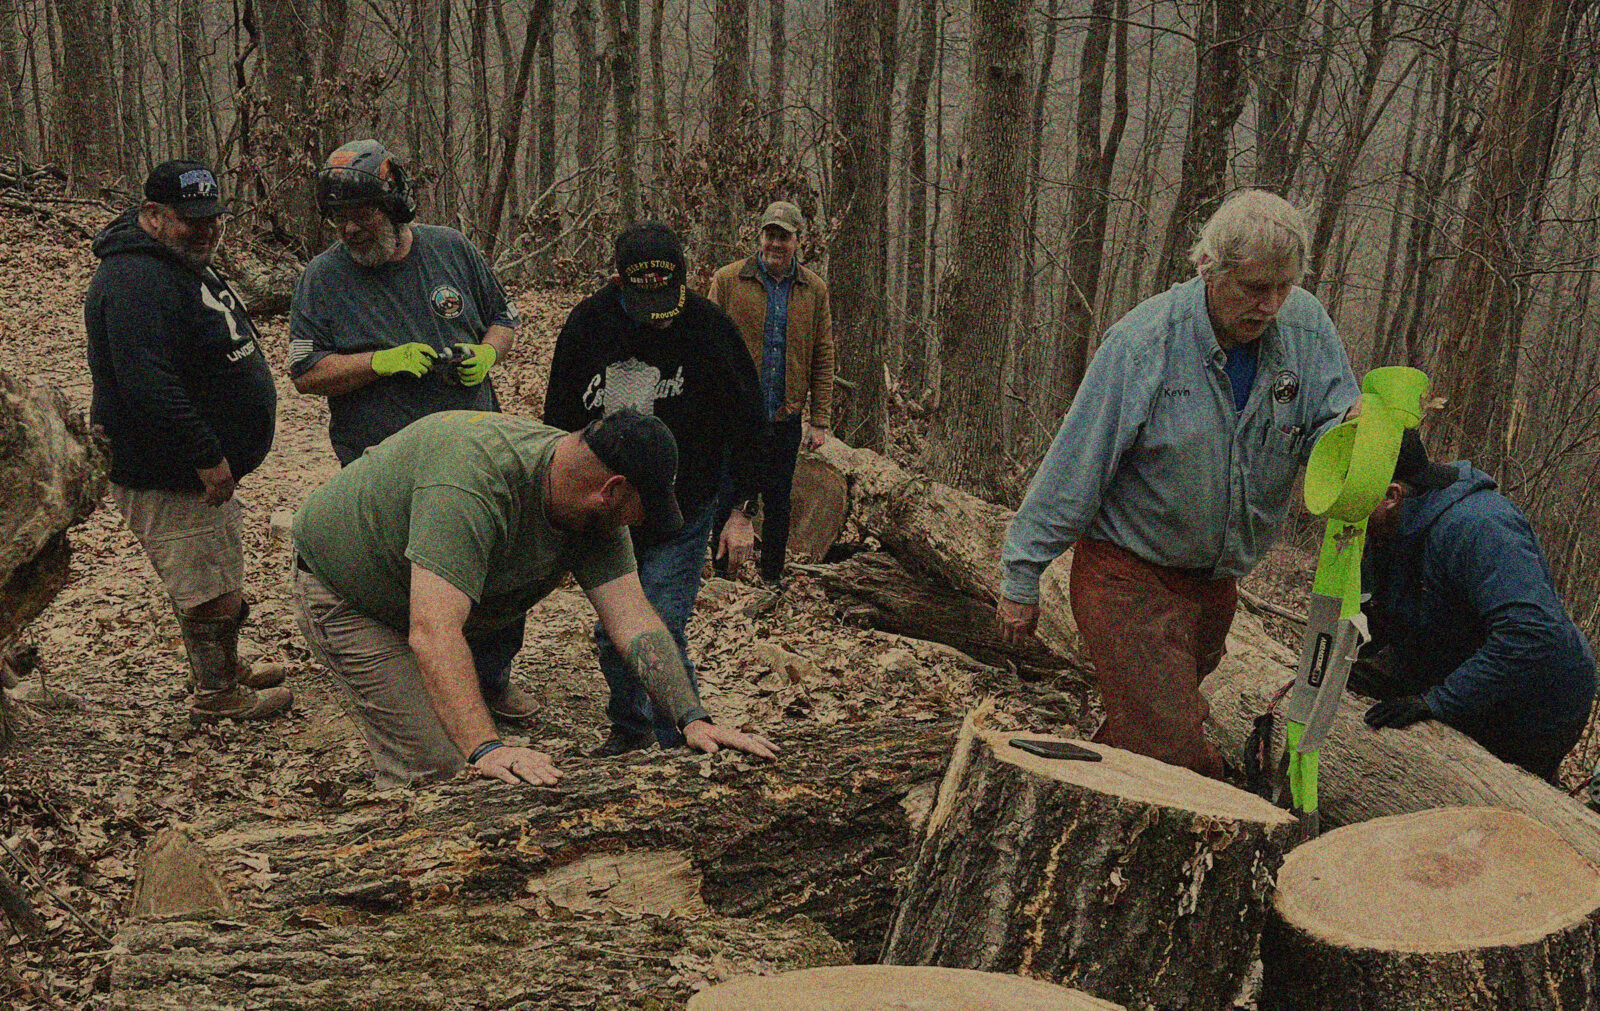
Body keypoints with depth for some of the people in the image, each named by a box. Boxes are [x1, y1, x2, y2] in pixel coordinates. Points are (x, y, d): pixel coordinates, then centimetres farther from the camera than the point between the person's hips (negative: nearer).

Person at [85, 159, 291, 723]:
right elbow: (148, 387, -31)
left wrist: (216, 456, 23)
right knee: (212, 593, -1)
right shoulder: (135, 282, -23)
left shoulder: (184, 264, 13)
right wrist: (207, 459, -27)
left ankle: (223, 671, 39)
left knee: (218, 586, 23)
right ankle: (216, 696, 15)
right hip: (167, 479, -11)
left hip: (205, 465, 11)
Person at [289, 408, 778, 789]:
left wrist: (693, 719, -26)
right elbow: (433, 633, -47)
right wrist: (486, 748, -55)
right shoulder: (472, 487, -41)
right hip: (343, 595, -8)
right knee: (433, 767, -13)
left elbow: (634, 619, -17)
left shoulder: (595, 509, -14)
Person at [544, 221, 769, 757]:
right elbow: (560, 422, 8)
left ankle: (680, 743, 7)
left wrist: (742, 512, -4)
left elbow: (747, 425, -3)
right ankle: (629, 725, 33)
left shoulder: (709, 327, -11)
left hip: (681, 515, -3)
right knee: (611, 633, 10)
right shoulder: (588, 324, -5)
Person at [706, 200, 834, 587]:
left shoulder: (814, 290, 6)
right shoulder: (728, 280, -1)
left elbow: (823, 359, 6)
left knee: (778, 504, 11)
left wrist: (820, 421, 2)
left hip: (786, 417, 2)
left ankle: (772, 579, 25)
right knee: (726, 501, 3)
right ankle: (718, 578, 17)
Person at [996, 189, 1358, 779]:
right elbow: (1074, 468, -16)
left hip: (1214, 577, 6)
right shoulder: (1144, 343, -21)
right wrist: (1022, 580, -11)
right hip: (1129, 575, -6)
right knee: (1174, 758, -12)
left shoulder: (1307, 327, -6)